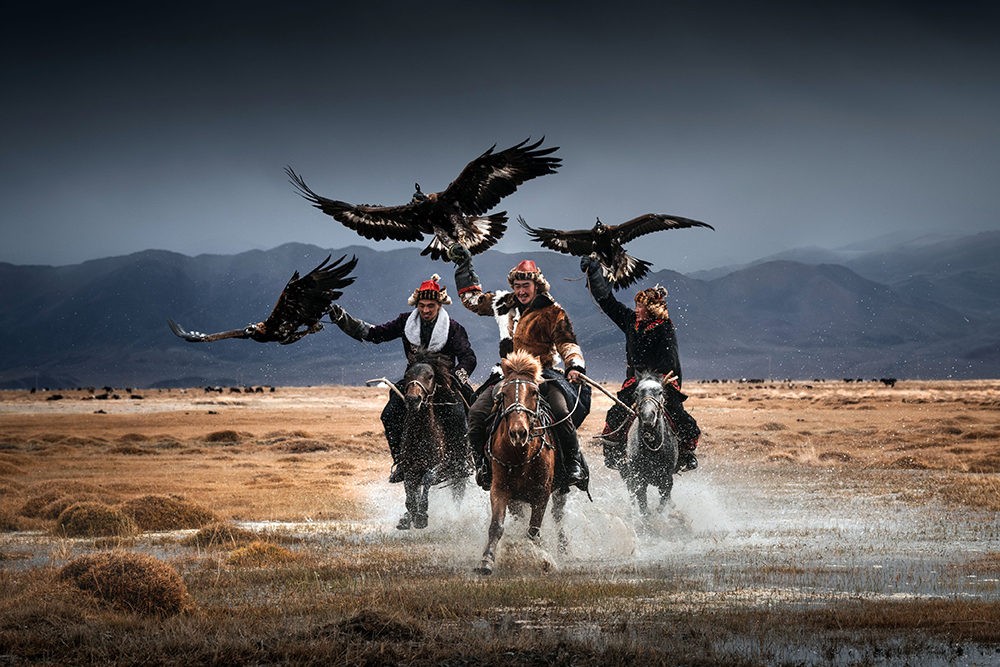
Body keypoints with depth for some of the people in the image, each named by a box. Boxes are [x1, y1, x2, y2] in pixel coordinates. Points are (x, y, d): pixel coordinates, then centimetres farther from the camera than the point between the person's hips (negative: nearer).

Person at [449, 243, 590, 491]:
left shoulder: (552, 312, -1)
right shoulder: (505, 305, 12)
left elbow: (567, 343, -5)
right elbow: (473, 299, 26)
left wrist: (575, 366, -25)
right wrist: (464, 266, 24)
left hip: (542, 374, -4)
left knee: (561, 410, -30)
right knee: (477, 413, -16)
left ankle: (575, 465, -18)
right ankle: (483, 464, -3)